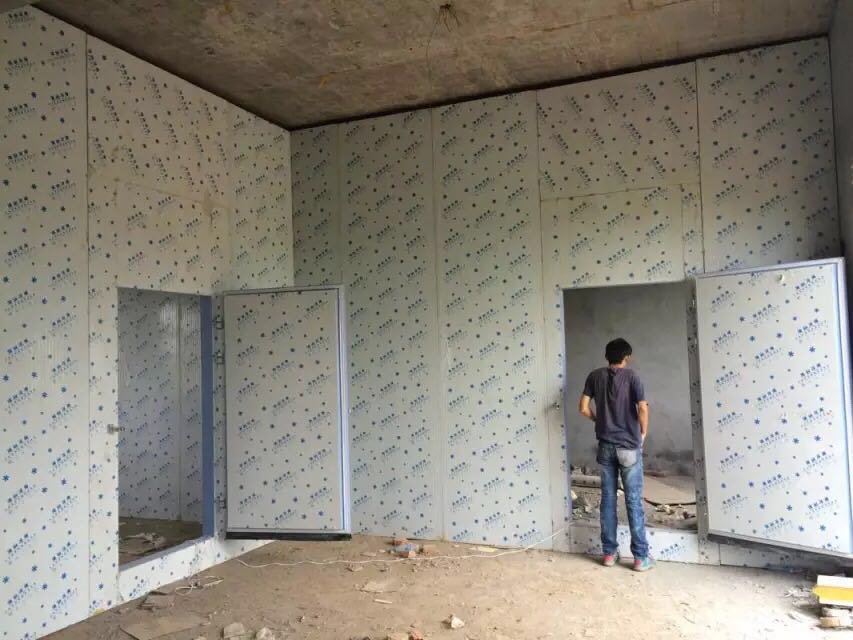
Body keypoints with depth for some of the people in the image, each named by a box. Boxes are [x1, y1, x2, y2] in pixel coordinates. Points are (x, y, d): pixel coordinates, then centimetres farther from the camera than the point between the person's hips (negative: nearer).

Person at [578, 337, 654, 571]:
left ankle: (609, 552, 16)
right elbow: (642, 408, -15)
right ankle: (641, 557, 7)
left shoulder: (595, 376, 2)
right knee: (634, 501, 2)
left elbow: (584, 409, -1)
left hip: (605, 446, 3)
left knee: (608, 499, 10)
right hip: (629, 446, -3)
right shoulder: (631, 375, -7)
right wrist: (643, 433, 2)